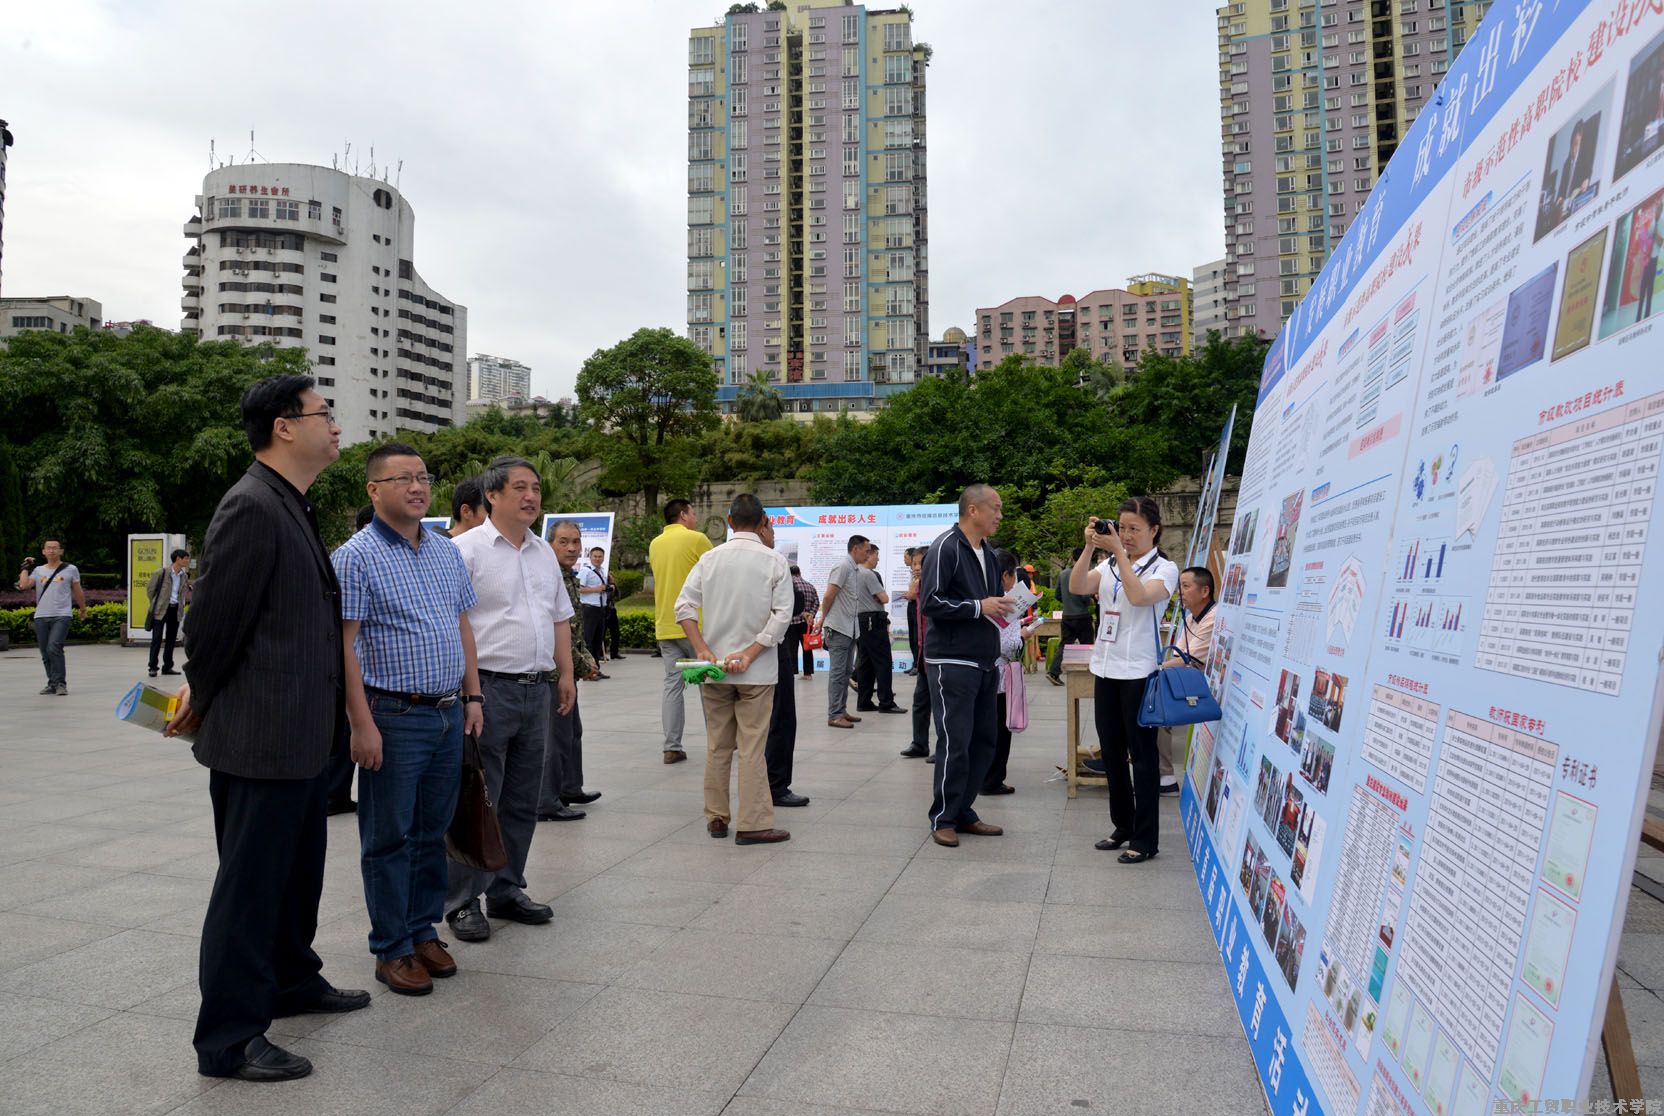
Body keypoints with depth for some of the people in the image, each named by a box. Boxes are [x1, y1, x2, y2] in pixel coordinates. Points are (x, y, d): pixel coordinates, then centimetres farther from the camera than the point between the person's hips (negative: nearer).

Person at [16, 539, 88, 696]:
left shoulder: (70, 569, 6)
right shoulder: (38, 570, 11)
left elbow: (78, 593, 14)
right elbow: (23, 585, -5)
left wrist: (83, 610, 21)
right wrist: (25, 568, 6)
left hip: (61, 616, -4)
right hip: (41, 617, 4)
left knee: (54, 648, -19)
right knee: (45, 653, 8)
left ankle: (60, 683, -13)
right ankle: (52, 683, 18)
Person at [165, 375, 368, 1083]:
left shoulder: (292, 508, 12)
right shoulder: (251, 507, -19)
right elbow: (214, 620, -18)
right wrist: (201, 701, -2)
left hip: (302, 737, 9)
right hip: (259, 738, -9)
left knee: (297, 872, 23)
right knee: (250, 885, 3)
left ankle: (292, 980, 41)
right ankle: (227, 1039, 17)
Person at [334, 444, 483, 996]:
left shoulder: (447, 551, 11)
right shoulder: (357, 556, -9)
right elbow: (343, 645, -13)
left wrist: (472, 695, 11)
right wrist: (363, 724, -17)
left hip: (449, 714, 6)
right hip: (394, 717, -6)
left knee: (433, 831, 15)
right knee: (390, 838, 5)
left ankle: (425, 930, 29)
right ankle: (392, 949, 18)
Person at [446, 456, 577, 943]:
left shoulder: (544, 552, 15)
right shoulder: (468, 549, -8)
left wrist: (565, 673, 17)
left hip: (536, 689, 7)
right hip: (489, 688, -7)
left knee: (522, 802, 13)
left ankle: (507, 891, 25)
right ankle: (463, 902, 10)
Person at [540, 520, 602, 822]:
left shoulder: (569, 578, 13)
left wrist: (588, 659, 8)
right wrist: (582, 665, -14)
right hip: (555, 670, -10)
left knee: (572, 730, 20)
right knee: (556, 736, -4)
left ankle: (570, 789, 34)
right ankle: (546, 804, 5)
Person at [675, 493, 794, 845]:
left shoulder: (709, 558, 2)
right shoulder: (775, 562, -5)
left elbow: (684, 605, -4)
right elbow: (782, 615, -12)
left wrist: (703, 650, -7)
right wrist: (750, 654, -13)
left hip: (714, 667, 3)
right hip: (756, 671, -3)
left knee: (717, 747, 13)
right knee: (752, 748, 1)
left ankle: (716, 818, 21)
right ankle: (752, 824, 2)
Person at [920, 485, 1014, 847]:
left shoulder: (988, 553, 15)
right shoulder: (946, 547, -11)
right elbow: (929, 602, -18)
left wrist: (1000, 608, 6)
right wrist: (979, 607, -18)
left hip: (985, 663, 8)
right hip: (952, 663, -8)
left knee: (983, 741, 11)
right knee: (955, 743, -5)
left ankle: (963, 813, 22)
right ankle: (943, 819, 8)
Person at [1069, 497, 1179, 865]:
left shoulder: (1164, 568, -5)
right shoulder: (1109, 565, 9)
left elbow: (1140, 596, -24)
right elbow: (1077, 587, -7)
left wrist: (1119, 552, -22)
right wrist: (1089, 548, -15)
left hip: (1139, 672, -6)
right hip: (1105, 668, 6)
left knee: (1141, 754, 0)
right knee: (1111, 752, 13)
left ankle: (1145, 838, 8)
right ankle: (1122, 826, 27)